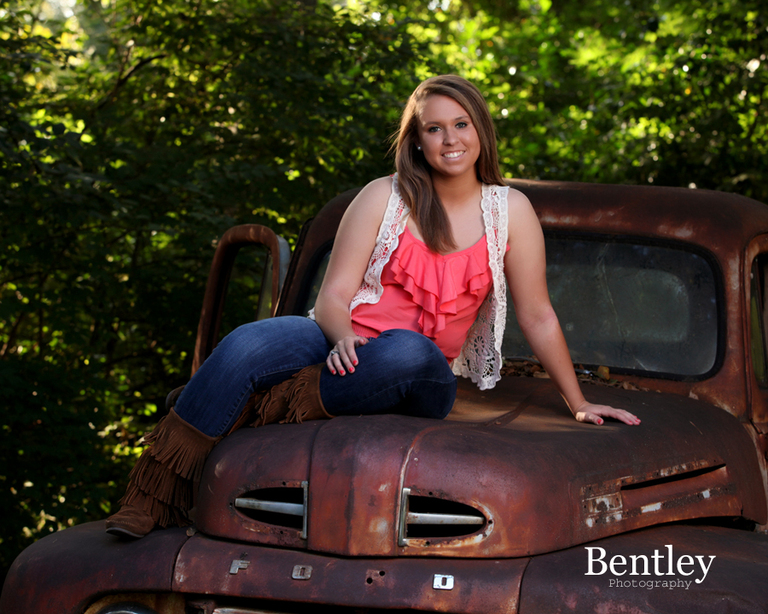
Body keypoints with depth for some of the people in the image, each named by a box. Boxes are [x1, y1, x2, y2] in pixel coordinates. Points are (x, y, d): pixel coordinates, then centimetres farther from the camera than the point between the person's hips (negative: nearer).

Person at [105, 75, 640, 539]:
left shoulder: (510, 210, 6)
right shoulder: (385, 197, 5)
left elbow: (538, 318, 11)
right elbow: (333, 295, 0)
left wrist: (578, 404, 13)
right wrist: (342, 336, -22)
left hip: (426, 376, -1)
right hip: (346, 342, 1)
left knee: (408, 352, -41)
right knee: (245, 346, -31)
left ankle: (265, 408, -31)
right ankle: (149, 503, -30)